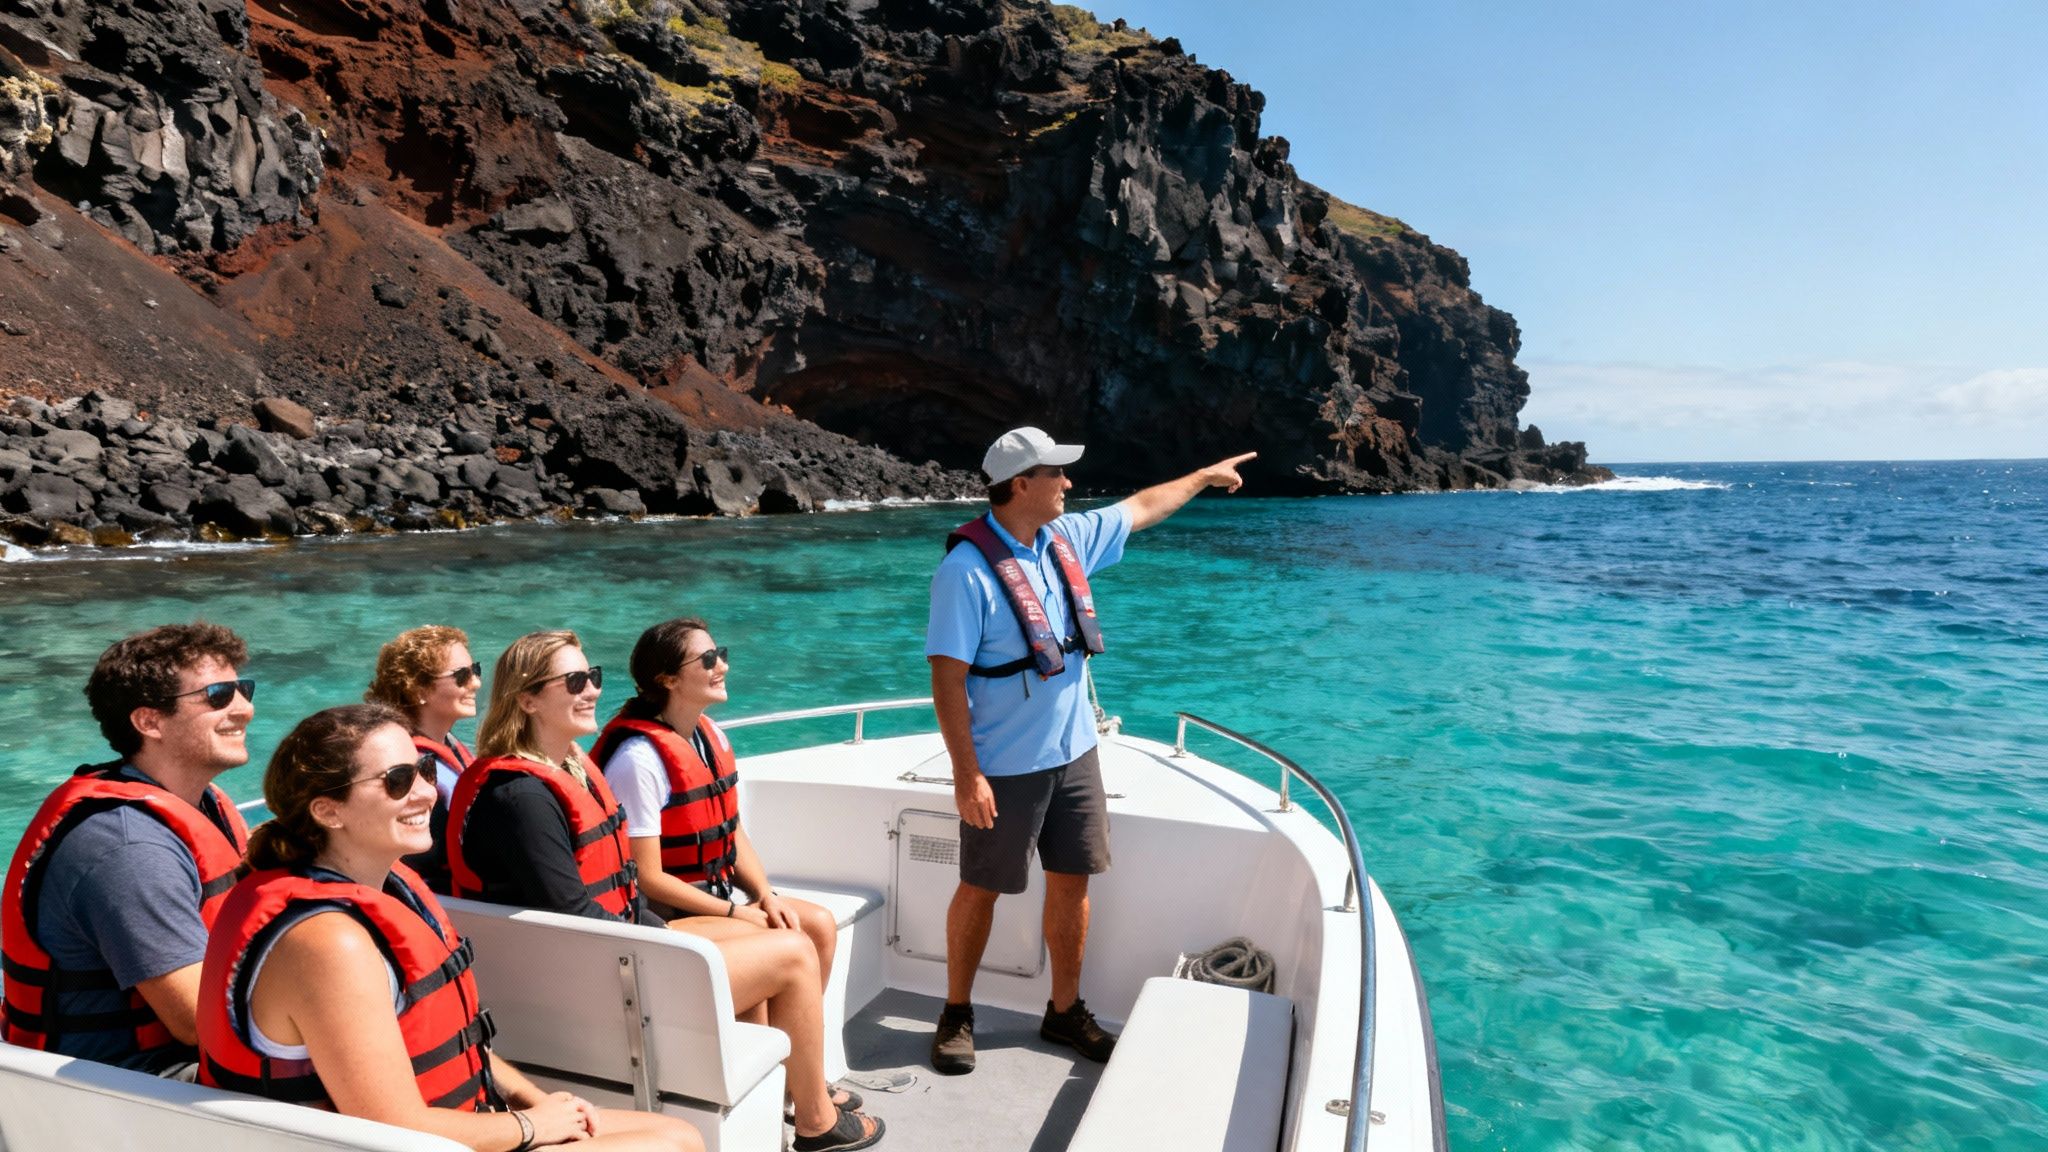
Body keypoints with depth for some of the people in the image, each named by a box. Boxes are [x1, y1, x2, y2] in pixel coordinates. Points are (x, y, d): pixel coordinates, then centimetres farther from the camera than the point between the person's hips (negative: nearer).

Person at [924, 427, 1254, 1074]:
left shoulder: (1068, 539, 2)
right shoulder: (966, 570, -20)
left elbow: (1141, 508, 19)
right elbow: (947, 678, -20)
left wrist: (1206, 476, 29)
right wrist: (966, 775, -22)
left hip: (1074, 753, 7)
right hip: (1004, 767, -7)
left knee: (1072, 881, 14)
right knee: (981, 889, 9)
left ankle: (1065, 1012, 32)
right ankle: (957, 1016, 29)